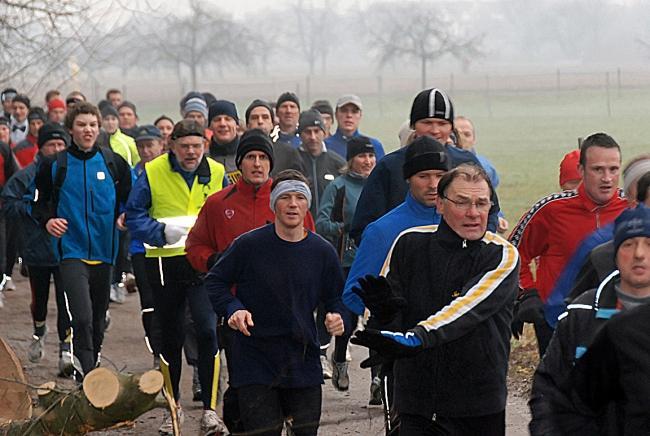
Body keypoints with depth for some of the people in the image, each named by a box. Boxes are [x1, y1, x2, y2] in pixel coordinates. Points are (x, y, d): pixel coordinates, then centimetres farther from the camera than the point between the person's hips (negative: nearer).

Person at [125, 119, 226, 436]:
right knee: (171, 337, 12)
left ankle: (209, 408, -11)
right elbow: (134, 216, -1)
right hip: (164, 263, 0)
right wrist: (163, 231, -17)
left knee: (207, 330, -17)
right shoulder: (152, 172, -2)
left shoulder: (216, 173, 3)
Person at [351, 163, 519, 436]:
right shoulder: (410, 244, 2)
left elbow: (468, 310, -24)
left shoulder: (503, 255, -7)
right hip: (417, 405, 1)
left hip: (481, 409, -1)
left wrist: (414, 339, -39)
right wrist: (384, 309, -20)